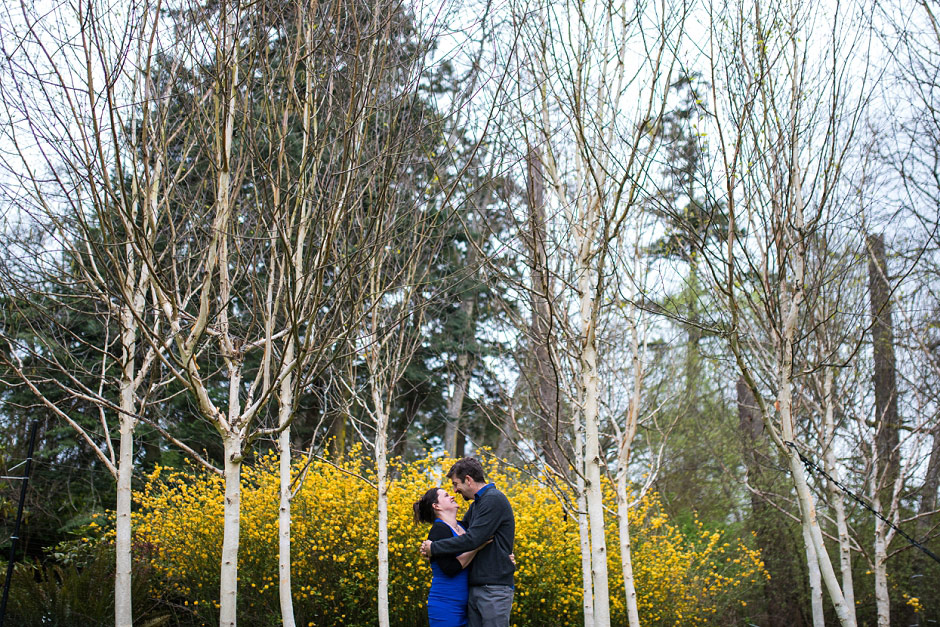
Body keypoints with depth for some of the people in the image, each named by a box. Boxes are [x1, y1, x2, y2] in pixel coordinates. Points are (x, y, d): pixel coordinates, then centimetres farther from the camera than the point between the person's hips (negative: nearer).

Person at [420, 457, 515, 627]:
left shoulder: (494, 500, -14)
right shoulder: (476, 505, 17)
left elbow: (472, 539, -21)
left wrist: (434, 548, -11)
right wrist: (431, 547, 7)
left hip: (495, 588, -9)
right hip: (475, 588, 9)